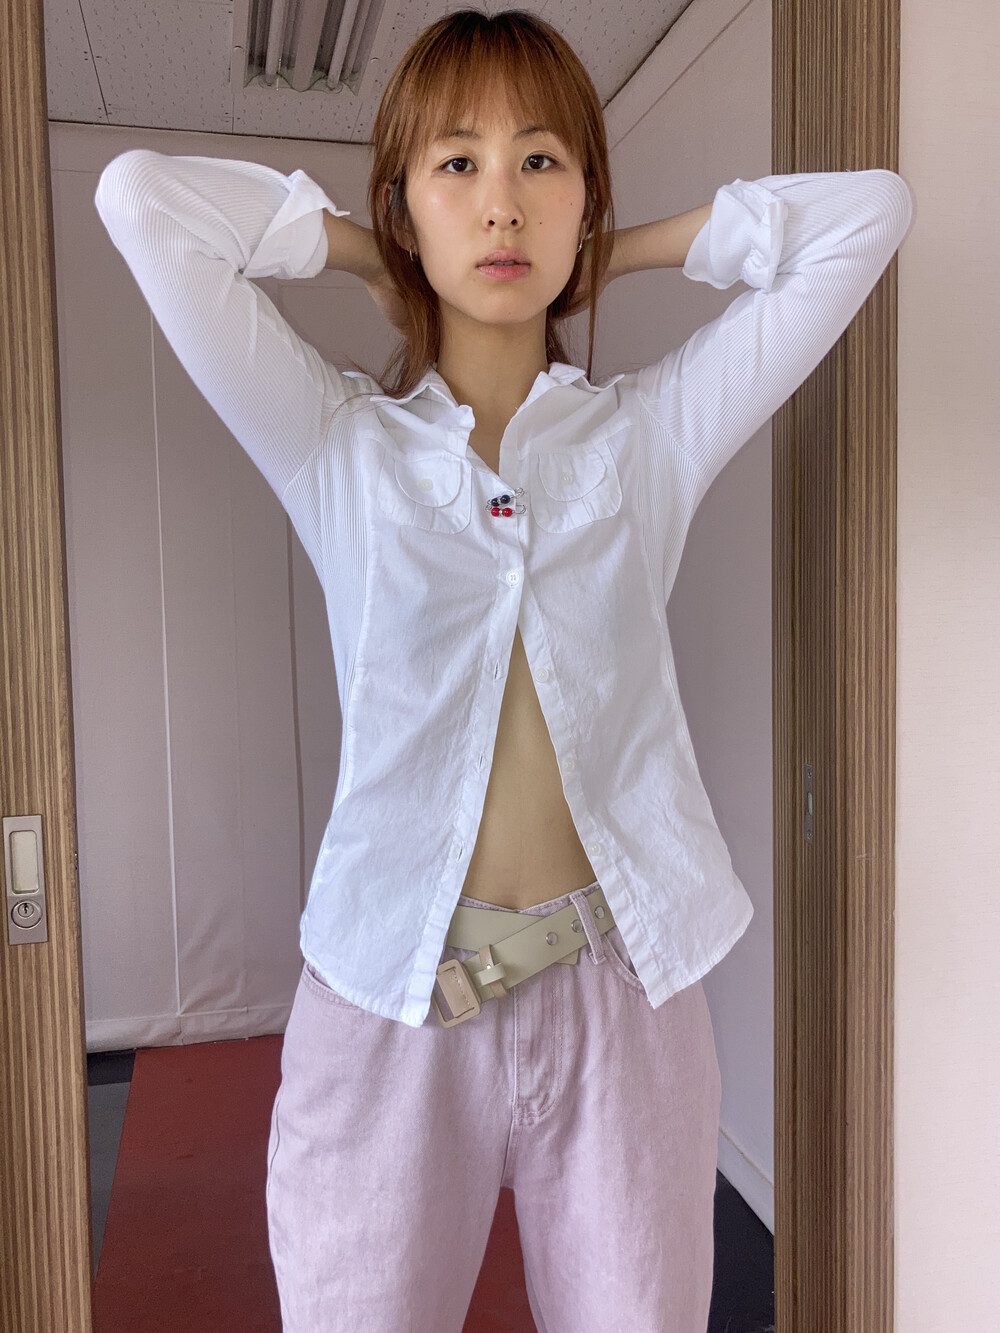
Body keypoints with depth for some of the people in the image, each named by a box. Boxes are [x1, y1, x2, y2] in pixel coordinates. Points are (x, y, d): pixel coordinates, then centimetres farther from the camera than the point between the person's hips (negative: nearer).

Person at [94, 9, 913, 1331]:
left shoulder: (651, 432, 4)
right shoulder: (338, 445, 1)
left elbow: (867, 210, 4)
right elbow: (138, 196, -5)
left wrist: (622, 253, 7)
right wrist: (359, 247, 5)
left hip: (624, 993, 1)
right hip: (388, 1000, 0)